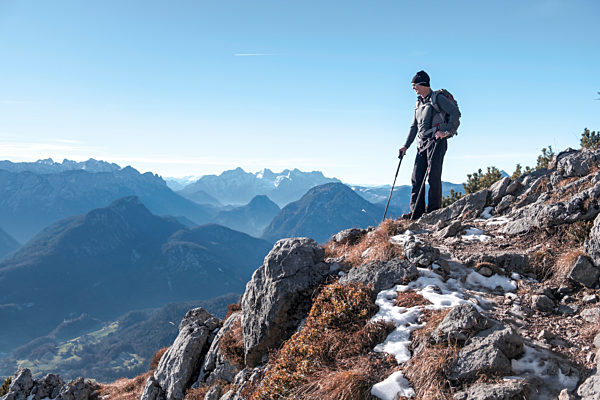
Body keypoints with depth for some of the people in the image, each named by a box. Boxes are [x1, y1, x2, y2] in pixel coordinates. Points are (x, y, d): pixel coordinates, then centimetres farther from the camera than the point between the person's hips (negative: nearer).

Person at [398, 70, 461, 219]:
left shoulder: (438, 98, -3)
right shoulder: (418, 103, 20)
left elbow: (455, 113, -11)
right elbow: (414, 127, 24)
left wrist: (447, 131, -18)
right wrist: (406, 146, 18)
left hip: (436, 141, -8)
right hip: (422, 143, 8)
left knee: (433, 177, -9)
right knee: (417, 177, 2)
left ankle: (434, 211, -4)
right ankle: (416, 213, 4)